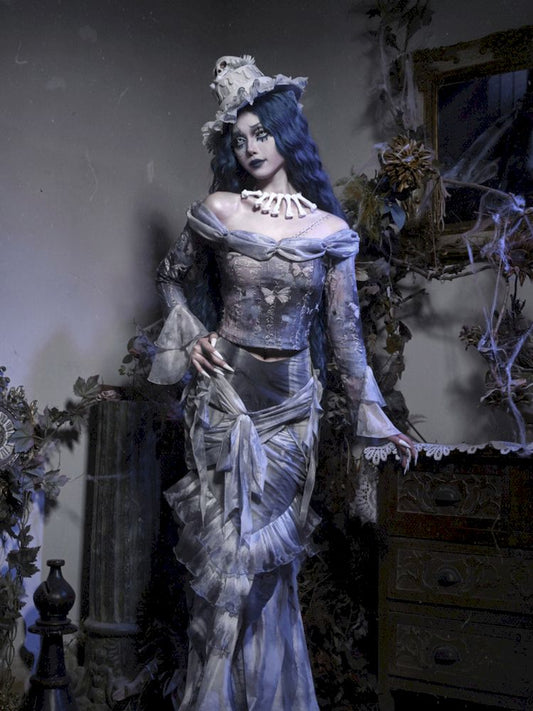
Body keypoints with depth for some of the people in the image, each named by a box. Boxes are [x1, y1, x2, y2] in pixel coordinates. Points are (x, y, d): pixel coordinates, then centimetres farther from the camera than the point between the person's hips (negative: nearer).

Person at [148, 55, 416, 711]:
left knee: (267, 555, 9)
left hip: (291, 402, 1)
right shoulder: (219, 210, -1)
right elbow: (173, 277, 15)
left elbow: (345, 327, 5)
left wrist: (373, 412, 6)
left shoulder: (331, 231, 2)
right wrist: (191, 338, -1)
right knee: (227, 551, 1)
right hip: (224, 391, -1)